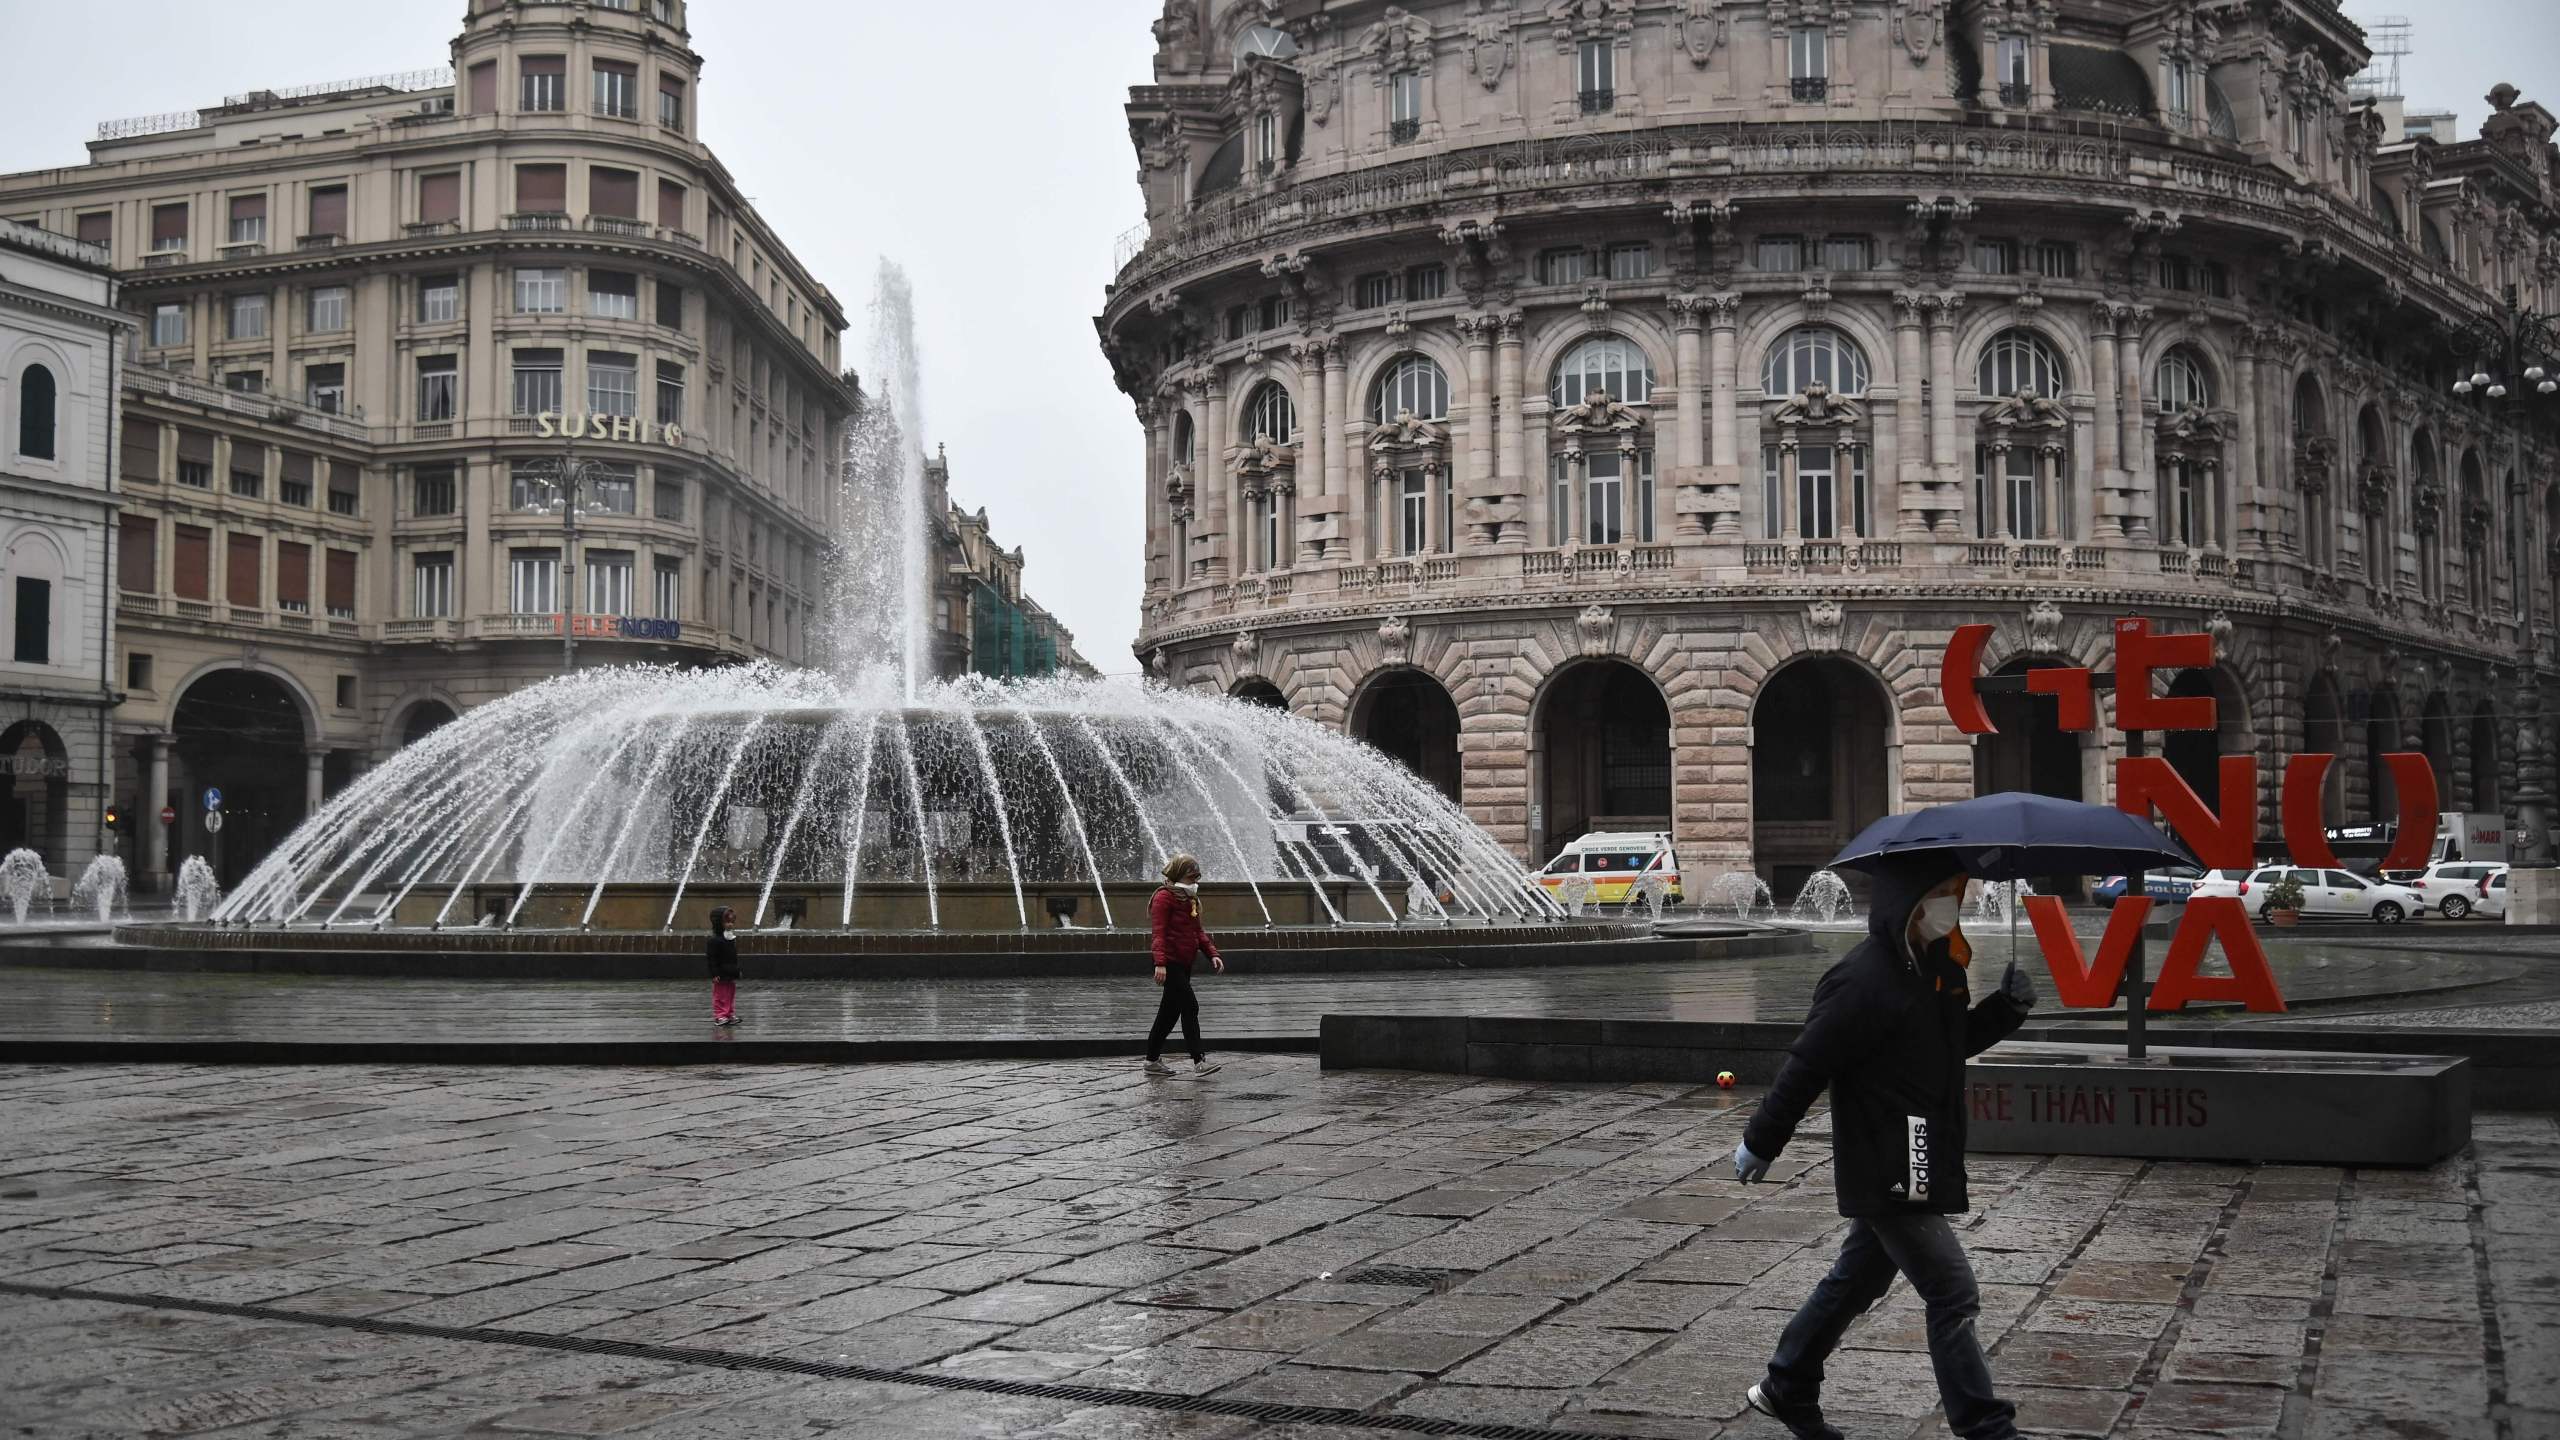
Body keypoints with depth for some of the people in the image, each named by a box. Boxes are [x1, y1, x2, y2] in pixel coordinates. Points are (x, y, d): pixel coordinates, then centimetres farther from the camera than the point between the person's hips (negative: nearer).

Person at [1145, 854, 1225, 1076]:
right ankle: (1198, 1061, -17)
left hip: (1184, 963, 9)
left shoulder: (1190, 900, 18)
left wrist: (1212, 954, 10)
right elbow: (1158, 932, -17)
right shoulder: (1164, 898, -10)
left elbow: (1198, 931, 23)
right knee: (1190, 1006, -15)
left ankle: (1153, 1060, 22)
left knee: (1170, 1012, 13)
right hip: (1170, 962, -9)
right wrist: (1160, 962, -26)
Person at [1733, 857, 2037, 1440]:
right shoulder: (1863, 980, -22)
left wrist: (2006, 1007, 1)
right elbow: (1806, 1066, -19)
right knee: (1953, 1296, -7)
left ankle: (1786, 1390, 35)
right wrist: (1760, 1144, -13)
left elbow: (1953, 1040, 20)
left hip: (1919, 1166, 10)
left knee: (1857, 1280, 20)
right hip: (1888, 1172, -10)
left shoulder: (1935, 965, 7)